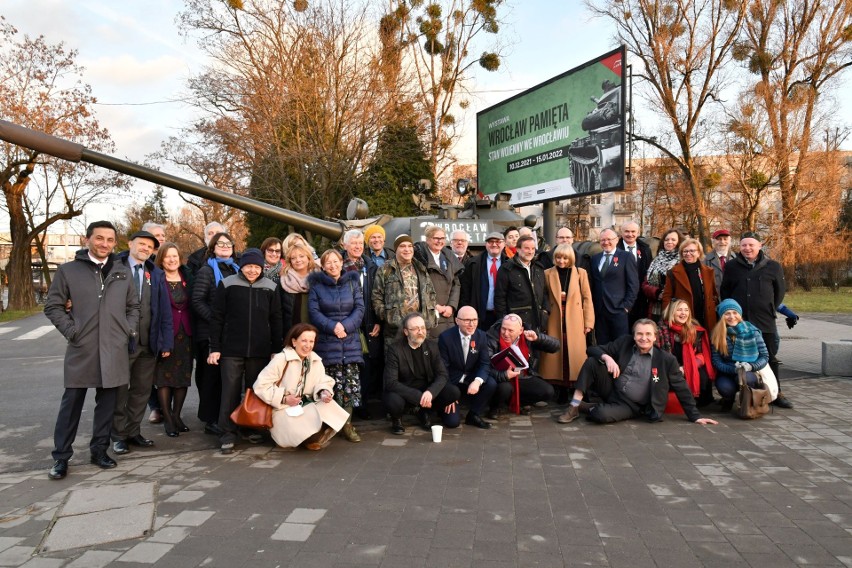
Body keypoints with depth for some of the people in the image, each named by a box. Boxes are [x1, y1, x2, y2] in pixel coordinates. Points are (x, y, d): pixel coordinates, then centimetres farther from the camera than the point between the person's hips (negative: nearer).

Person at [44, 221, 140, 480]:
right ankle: (61, 456, 16)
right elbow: (53, 306, 4)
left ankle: (100, 450, 23)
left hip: (114, 351, 2)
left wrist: (130, 330, 4)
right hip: (81, 350, -2)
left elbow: (133, 306, 16)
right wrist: (71, 330, -6)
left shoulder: (122, 272, 9)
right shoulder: (68, 270, 1)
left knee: (107, 403, 9)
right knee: (71, 403, 3)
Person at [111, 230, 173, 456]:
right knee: (119, 390, 9)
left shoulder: (156, 274, 8)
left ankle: (133, 431, 25)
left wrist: (166, 342, 1)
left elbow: (165, 310, 6)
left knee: (142, 390, 12)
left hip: (148, 343, 4)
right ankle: (118, 435, 21)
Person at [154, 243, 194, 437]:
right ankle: (167, 419, 10)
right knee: (164, 376, 1)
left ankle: (176, 415, 19)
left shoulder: (188, 279, 10)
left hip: (185, 333, 4)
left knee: (184, 375, 7)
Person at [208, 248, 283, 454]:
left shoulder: (270, 287, 4)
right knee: (230, 392, 0)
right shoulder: (227, 284, 0)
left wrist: (277, 349, 5)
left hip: (260, 350, 2)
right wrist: (214, 348, -2)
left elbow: (276, 321, 7)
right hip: (232, 350, -1)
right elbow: (217, 318, 1)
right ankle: (228, 435, 8)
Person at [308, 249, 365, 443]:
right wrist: (332, 327, -15)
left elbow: (360, 308, 3)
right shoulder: (316, 285, 4)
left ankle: (347, 423, 8)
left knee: (351, 382, -2)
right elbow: (313, 312, -3)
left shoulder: (352, 282, 10)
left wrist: (345, 325, -12)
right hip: (325, 341, -2)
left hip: (350, 340, 2)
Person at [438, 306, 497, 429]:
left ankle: (473, 416, -5)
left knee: (491, 384, -26)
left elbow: (485, 363, -7)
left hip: (472, 379, 3)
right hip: (452, 381, -3)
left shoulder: (481, 336, -4)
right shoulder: (446, 337, -15)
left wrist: (477, 381, -29)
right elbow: (443, 367, -13)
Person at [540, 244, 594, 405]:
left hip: (575, 322, -1)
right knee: (556, 355, 0)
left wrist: (588, 322, -1)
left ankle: (576, 390, 8)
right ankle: (561, 391, 8)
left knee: (575, 355, -1)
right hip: (555, 322, 1)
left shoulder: (580, 273, 5)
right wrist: (548, 312, -1)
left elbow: (587, 298, 3)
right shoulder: (548, 273, 7)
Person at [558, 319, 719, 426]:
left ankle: (594, 409, 4)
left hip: (630, 406, -3)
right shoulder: (624, 342, 0)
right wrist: (607, 357, -22)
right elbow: (592, 349, -1)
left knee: (602, 415, -34)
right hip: (611, 391, 3)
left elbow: (682, 389, 2)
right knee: (592, 361, -22)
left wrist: (695, 416, 1)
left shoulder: (666, 360, -6)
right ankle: (574, 407, -17)